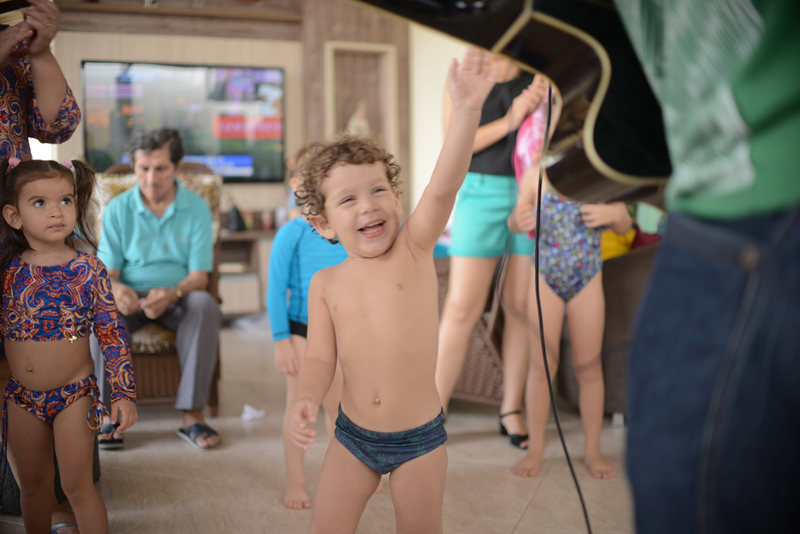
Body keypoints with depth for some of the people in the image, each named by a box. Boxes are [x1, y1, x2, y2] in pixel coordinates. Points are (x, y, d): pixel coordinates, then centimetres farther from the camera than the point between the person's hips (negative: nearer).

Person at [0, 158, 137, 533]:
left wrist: (123, 393, -9)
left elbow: (112, 335, -7)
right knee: (32, 484, 17)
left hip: (74, 395, -3)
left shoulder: (89, 270, -10)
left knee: (77, 485, 3)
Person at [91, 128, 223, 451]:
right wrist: (116, 289, -29)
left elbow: (199, 276, -8)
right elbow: (106, 272, -3)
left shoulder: (197, 208, -1)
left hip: (178, 296, 0)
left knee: (205, 306, -34)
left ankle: (192, 415, -32)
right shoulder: (118, 209, 1)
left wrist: (172, 293, -31)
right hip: (131, 297, 1)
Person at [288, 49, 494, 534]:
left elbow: (443, 188, -26)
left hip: (420, 437, -2)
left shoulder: (414, 250, -10)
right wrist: (307, 399, -23)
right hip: (353, 436, 2)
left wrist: (466, 110, -39)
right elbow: (321, 357, -1)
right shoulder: (326, 284, -3)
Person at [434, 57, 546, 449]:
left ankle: (511, 409, 18)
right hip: (483, 192, -2)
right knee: (461, 309, -6)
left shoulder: (542, 79, 10)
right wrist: (509, 121, -14)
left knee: (522, 307, 5)